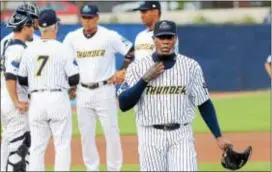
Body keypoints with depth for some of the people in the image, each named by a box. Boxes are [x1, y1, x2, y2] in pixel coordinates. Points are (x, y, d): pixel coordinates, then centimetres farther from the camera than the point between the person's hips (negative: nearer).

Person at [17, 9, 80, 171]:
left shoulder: (29, 50, 3)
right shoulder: (63, 49, -8)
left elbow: (22, 80, 8)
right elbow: (74, 79, -9)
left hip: (36, 100, 4)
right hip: (58, 98, -4)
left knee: (37, 146, 7)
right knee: (62, 145, 2)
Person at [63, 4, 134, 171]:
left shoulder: (110, 36, -6)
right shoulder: (72, 38, 4)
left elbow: (132, 52, -2)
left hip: (105, 90, -3)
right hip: (83, 92, 3)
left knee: (111, 132, -3)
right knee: (86, 134, 5)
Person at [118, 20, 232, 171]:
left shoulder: (190, 66, 4)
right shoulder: (137, 68, 2)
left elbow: (204, 104, 7)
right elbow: (123, 105, -5)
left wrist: (218, 136, 0)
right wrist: (146, 79, -13)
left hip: (181, 136, 0)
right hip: (150, 136, 0)